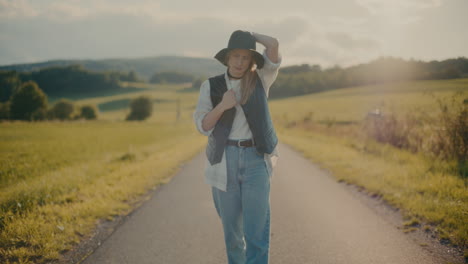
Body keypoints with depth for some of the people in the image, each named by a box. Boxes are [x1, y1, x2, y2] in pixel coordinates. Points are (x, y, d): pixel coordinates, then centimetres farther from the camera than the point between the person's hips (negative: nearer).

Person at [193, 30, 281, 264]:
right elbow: (202, 126, -1)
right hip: (225, 163, 1)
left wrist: (251, 35, 10)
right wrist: (222, 105, -16)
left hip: (255, 161, -1)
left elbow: (273, 44, -8)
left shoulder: (260, 81, 4)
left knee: (257, 232, -9)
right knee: (232, 230, 10)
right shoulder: (211, 86, 4)